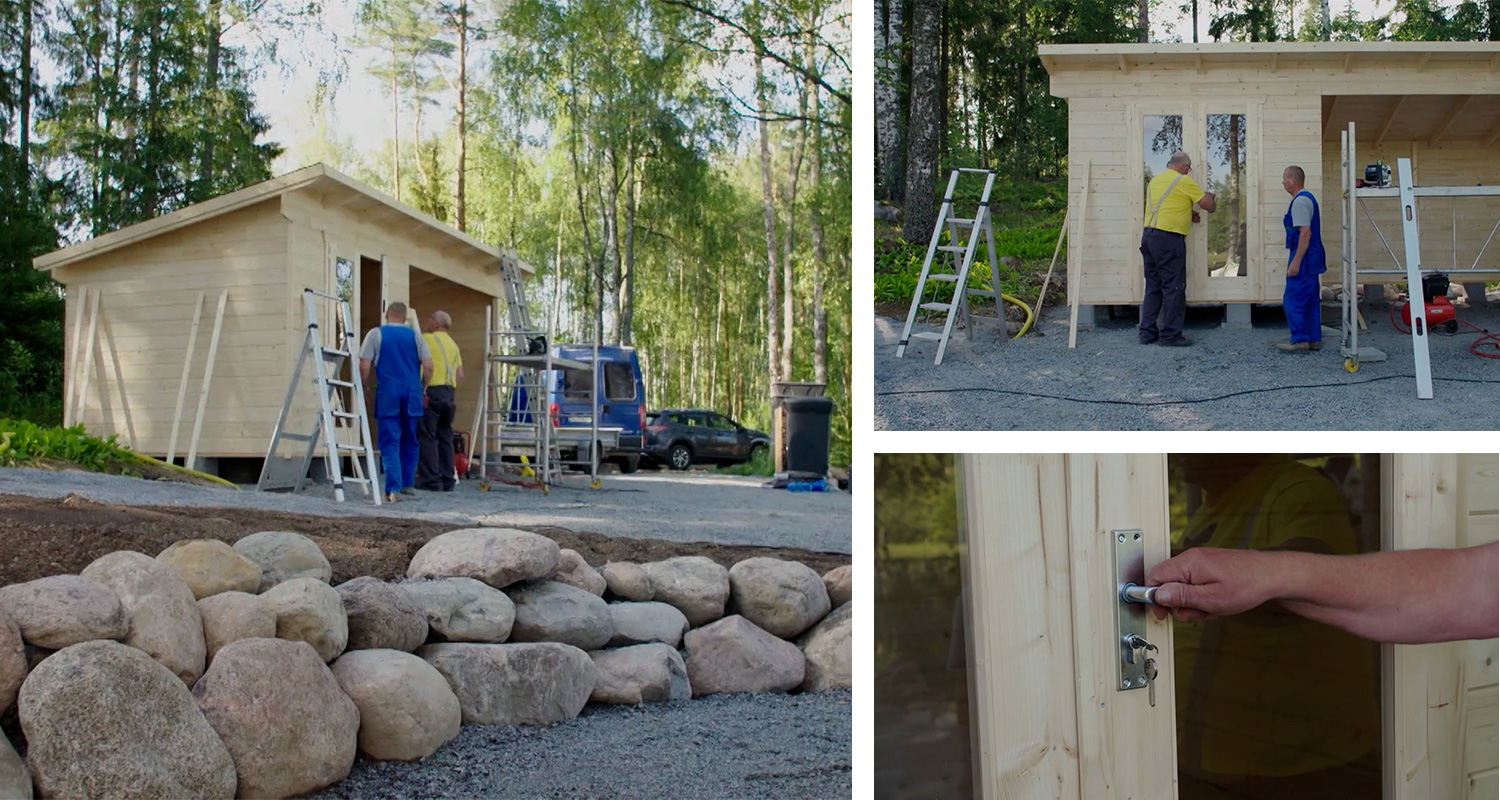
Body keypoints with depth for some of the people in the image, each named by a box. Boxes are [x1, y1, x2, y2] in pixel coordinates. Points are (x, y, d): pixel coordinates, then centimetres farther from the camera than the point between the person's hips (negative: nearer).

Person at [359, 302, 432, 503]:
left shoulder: (376, 334, 4)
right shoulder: (415, 336, 10)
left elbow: (364, 366, -3)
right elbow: (428, 366, 1)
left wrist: (364, 387, 12)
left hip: (387, 394, -2)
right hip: (412, 394, 2)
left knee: (390, 442, -3)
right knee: (409, 441, 16)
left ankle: (393, 489, -13)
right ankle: (407, 483, 24)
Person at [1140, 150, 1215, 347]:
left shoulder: (1154, 181, 16)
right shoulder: (1184, 181, -5)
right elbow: (1207, 204, -2)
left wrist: (1188, 214, 25)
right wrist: (1209, 196, 19)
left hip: (1148, 235, 7)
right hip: (1169, 238, -7)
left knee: (1153, 286, 13)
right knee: (1174, 288, -1)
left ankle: (1147, 331, 14)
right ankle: (1170, 335, 0)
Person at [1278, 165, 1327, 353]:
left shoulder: (1300, 201, -17)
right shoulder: (1307, 198, 16)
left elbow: (1305, 232, -24)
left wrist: (1296, 261, -25)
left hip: (1303, 259, -11)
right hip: (1310, 259, 11)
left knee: (1293, 301, -7)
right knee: (1310, 301, 13)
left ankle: (1300, 341, -5)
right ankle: (1314, 339, 17)